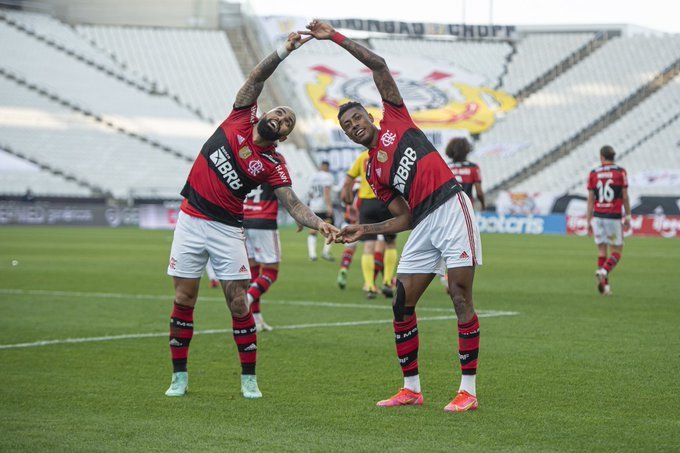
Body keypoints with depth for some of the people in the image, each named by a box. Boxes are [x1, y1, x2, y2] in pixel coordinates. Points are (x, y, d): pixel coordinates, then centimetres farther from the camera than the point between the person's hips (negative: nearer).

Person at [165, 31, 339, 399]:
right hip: (191, 220, 1)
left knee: (238, 303, -5)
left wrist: (319, 223, -31)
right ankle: (179, 377, 10)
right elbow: (257, 78, -5)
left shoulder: (273, 166, -3)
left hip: (227, 230, -1)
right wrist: (284, 52, -17)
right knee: (184, 300, 1)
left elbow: (293, 204, -13)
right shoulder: (240, 120, 1)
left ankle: (249, 379, 6)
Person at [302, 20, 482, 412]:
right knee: (402, 304, 3)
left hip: (451, 208, -6)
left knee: (461, 299, -9)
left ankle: (469, 390, -7)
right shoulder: (372, 173, 18)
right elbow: (405, 218, 15)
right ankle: (412, 388, 14)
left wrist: (335, 37, 2)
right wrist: (363, 231, 7)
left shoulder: (395, 122, 8)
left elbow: (379, 65, 3)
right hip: (424, 225, 7)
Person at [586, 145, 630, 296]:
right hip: (614, 216, -2)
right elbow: (625, 197, -1)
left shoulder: (593, 173, 4)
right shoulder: (620, 172, -1)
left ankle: (605, 285, 2)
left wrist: (589, 221, 8)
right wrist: (628, 217, 8)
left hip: (597, 216, 2)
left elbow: (590, 199, 4)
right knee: (617, 251, 5)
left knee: (602, 251, 9)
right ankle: (604, 272, -22)